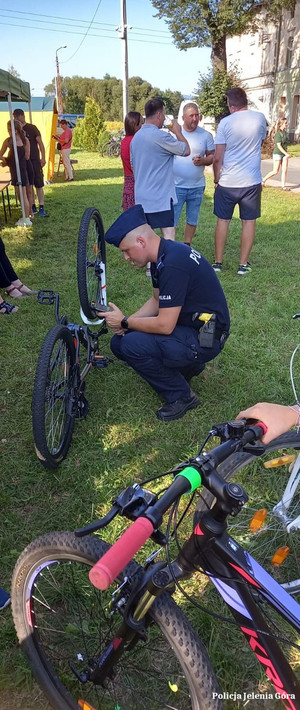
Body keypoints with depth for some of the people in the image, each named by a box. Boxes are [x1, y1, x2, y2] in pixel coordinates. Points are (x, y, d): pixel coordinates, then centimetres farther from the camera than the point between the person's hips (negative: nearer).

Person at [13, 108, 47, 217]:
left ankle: (41, 208, -2)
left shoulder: (32, 128, -3)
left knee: (39, 185, -4)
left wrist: (43, 158, -10)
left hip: (34, 160, -4)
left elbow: (40, 143, -3)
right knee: (28, 185, 6)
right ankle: (33, 207, 13)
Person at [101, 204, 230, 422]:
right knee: (119, 342, 4)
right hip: (188, 325, 10)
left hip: (205, 338, -10)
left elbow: (164, 326, -27)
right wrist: (127, 322, -1)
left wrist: (125, 322, -12)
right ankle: (188, 365, 14)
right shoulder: (163, 255, 3)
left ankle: (181, 396, -5)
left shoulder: (173, 264, -27)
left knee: (131, 345, -26)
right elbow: (157, 301, 14)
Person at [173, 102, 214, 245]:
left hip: (197, 186, 3)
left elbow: (212, 156, 7)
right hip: (176, 185, -3)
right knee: (171, 220, -4)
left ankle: (187, 245, 28)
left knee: (192, 220, 13)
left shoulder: (205, 135, 3)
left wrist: (203, 161, -16)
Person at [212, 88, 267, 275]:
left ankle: (218, 262, 17)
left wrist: (216, 178, 5)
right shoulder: (260, 118, 1)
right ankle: (243, 264, 11)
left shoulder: (225, 122, -6)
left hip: (227, 182, -1)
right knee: (249, 222, 8)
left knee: (223, 221, 11)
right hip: (252, 181, 1)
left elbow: (217, 158, -8)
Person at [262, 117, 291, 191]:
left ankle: (283, 186, 5)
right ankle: (263, 180, 12)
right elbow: (279, 146, -20)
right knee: (275, 171, -5)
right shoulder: (278, 134, -16)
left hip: (284, 153, 7)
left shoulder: (285, 132, 8)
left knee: (284, 170, 0)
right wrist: (287, 154, -23)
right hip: (277, 154, -7)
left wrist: (286, 153, 16)